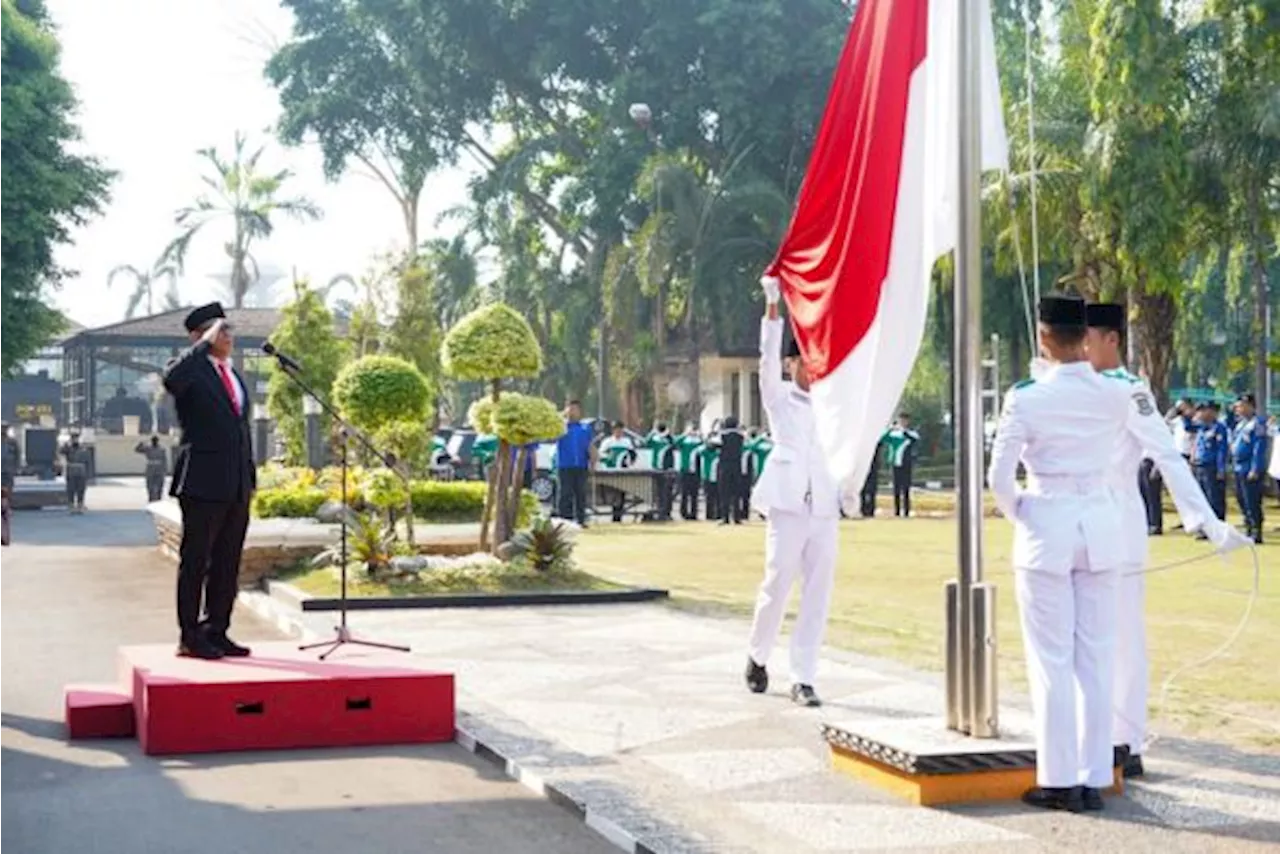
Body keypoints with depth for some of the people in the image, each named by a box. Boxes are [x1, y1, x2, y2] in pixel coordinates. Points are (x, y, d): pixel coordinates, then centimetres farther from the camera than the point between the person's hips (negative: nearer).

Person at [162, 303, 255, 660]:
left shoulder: (236, 376, 19)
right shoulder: (193, 370, -5)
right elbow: (171, 379, -30)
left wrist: (250, 477, 19)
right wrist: (206, 344, -23)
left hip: (237, 486, 8)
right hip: (203, 483, -7)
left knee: (228, 564, 10)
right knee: (195, 561, -1)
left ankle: (217, 632, 18)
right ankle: (190, 637, 4)